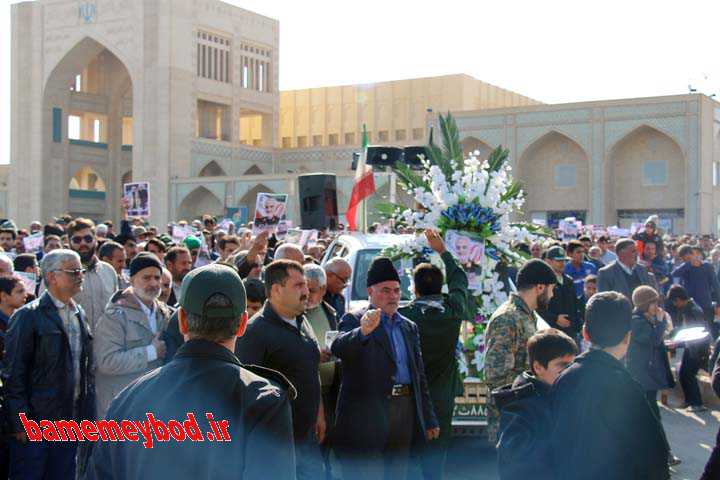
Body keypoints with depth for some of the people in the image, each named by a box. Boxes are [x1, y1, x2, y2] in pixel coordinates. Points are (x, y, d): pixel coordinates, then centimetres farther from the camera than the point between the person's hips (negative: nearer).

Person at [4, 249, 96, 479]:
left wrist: (88, 415, 11)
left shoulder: (80, 314, 12)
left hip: (71, 423, 6)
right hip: (34, 424, -6)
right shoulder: (28, 316, -8)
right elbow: (14, 372, -11)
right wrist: (21, 423, -14)